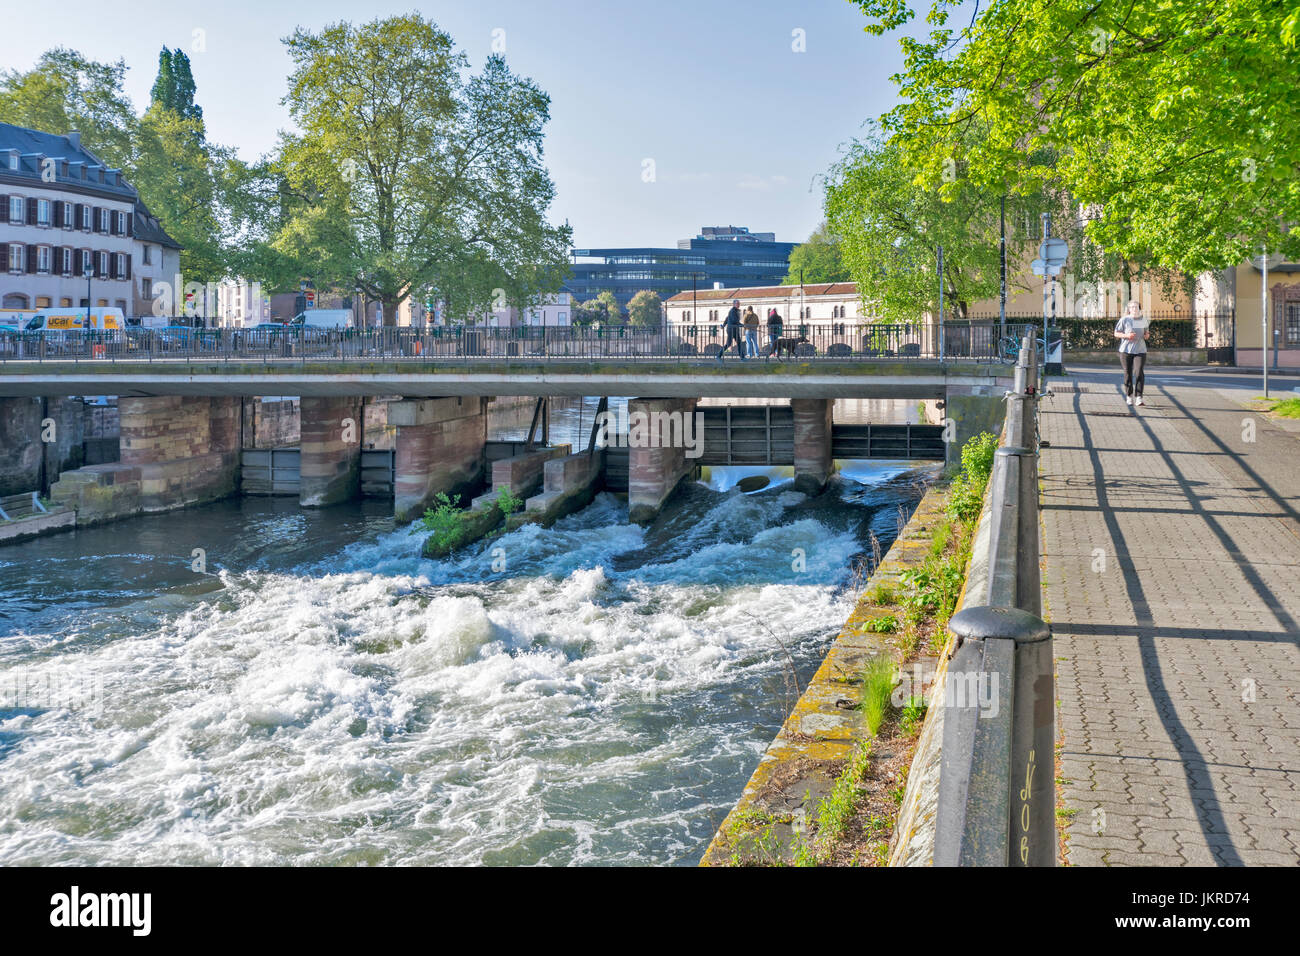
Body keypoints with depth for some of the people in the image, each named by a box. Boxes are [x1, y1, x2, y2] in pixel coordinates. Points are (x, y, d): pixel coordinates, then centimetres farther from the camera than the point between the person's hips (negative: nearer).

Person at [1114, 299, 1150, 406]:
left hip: (1140, 351, 2)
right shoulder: (1124, 320, -1)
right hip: (1126, 350, -2)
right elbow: (1116, 333, 0)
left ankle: (1138, 398, -14)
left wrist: (1147, 335, 0)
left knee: (1139, 373, -12)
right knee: (1128, 374, 6)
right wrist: (1126, 335, -17)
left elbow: (1146, 332, 23)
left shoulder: (1143, 320, 10)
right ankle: (1129, 397, 21)